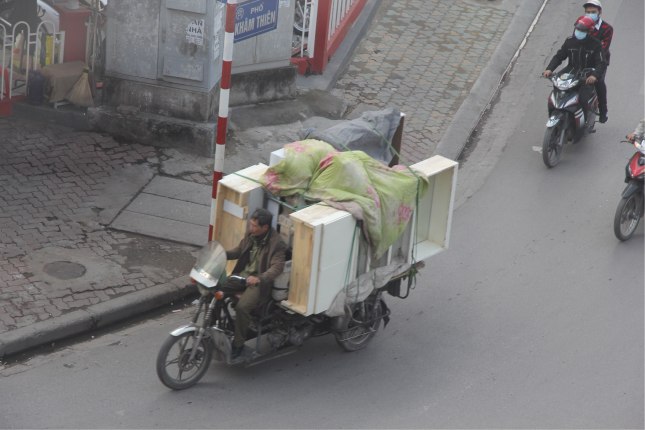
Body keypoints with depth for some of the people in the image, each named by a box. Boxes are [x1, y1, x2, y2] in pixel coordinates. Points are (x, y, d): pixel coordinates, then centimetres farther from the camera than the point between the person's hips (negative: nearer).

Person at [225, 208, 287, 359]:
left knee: (242, 307, -29)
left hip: (259, 282, -7)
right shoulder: (251, 236, 3)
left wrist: (259, 278, -44)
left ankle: (238, 343, -12)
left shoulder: (277, 244, -19)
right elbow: (239, 250, 16)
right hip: (242, 275, 7)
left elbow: (277, 267, -28)